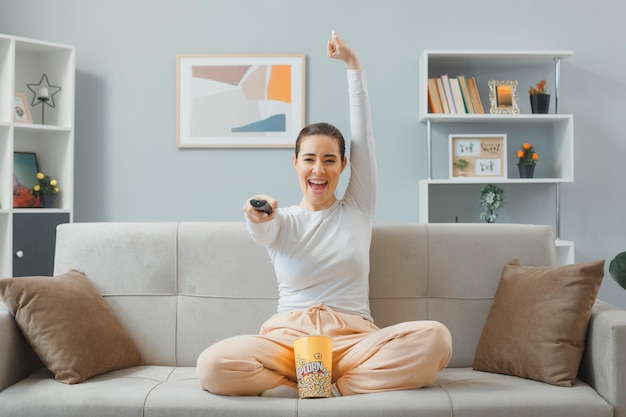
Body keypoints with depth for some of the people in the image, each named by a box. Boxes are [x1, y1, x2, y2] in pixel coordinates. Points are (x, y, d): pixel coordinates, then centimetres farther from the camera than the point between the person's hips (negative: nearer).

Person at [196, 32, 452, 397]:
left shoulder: (357, 210, 12)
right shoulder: (280, 221, 9)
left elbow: (364, 134, 5)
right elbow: (262, 230, -16)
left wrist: (353, 64, 2)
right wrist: (258, 216, -40)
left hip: (353, 339, 1)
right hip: (288, 337, 0)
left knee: (436, 337, -29)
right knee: (213, 366, -31)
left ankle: (339, 389, -16)